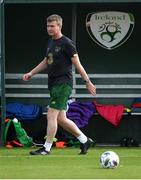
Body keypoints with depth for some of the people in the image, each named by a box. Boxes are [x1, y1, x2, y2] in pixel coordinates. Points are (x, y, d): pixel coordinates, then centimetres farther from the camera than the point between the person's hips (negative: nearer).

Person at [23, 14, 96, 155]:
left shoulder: (66, 43, -10)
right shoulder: (50, 42, 14)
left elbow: (77, 64, -10)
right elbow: (45, 62, 27)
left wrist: (87, 82, -9)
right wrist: (31, 73, 17)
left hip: (63, 84, -9)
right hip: (53, 84, 9)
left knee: (51, 116, -11)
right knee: (60, 119, 10)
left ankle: (46, 148, -6)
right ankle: (85, 141, 23)